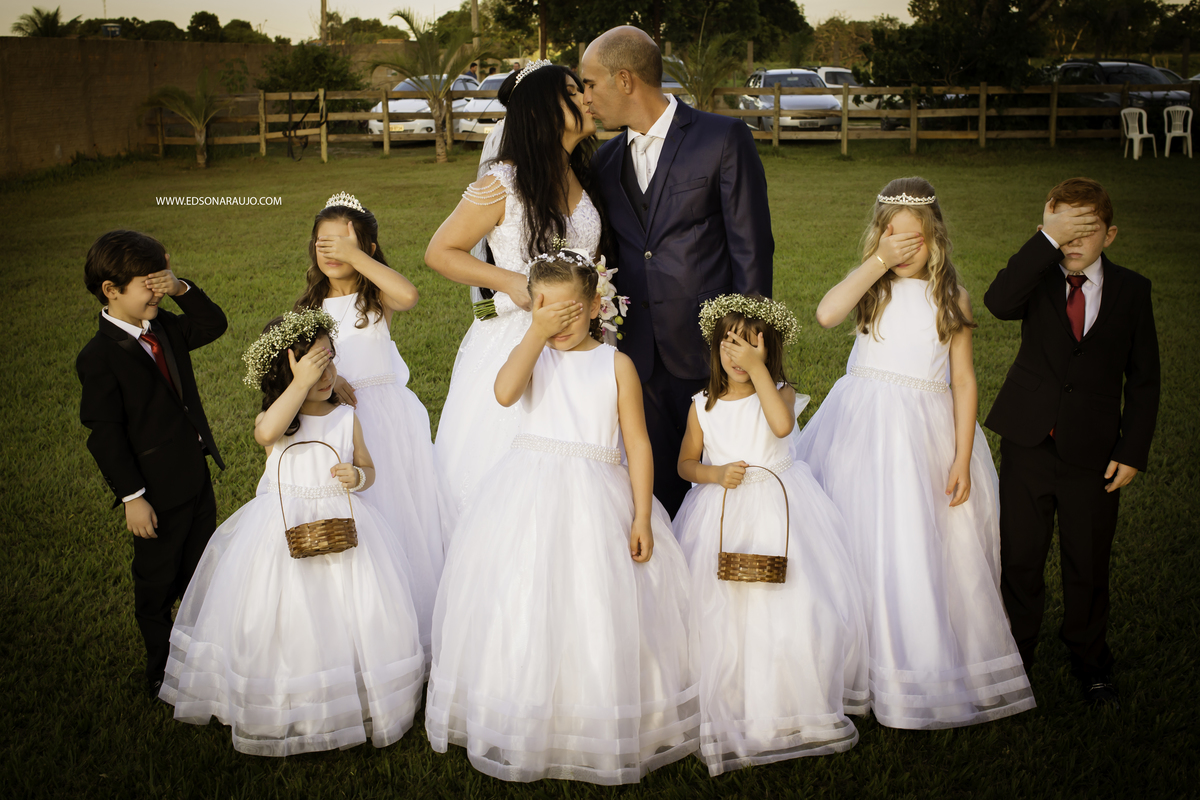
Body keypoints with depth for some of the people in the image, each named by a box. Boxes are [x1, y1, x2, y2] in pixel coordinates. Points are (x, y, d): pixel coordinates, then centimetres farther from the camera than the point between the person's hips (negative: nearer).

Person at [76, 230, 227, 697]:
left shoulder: (164, 328, 3)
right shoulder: (99, 357, -19)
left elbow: (214, 324, 10)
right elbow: (104, 434, -19)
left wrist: (183, 289, -7)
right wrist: (132, 496, -19)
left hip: (197, 477, 7)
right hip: (158, 492, -7)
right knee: (157, 584, 10)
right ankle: (162, 671, 27)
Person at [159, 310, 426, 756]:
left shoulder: (345, 418, 3)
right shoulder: (275, 417, -6)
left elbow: (368, 468, 12)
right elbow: (266, 433, -32)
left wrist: (358, 476, -12)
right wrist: (301, 384, -30)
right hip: (284, 530, -2)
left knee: (350, 621, 3)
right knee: (285, 623, 2)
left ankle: (354, 701, 21)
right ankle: (281, 711, 20)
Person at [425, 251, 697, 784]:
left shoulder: (615, 364, 2)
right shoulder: (534, 355, 6)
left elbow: (638, 443, 0)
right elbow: (505, 392, -18)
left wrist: (642, 517, -6)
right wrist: (538, 331, -19)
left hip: (595, 502, -1)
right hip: (529, 498, 2)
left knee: (594, 613, 0)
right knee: (523, 613, 4)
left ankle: (599, 733, 17)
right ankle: (522, 728, 21)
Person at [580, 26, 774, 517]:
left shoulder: (724, 139, -4)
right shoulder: (606, 161, 14)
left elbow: (751, 247, -6)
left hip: (708, 352, -4)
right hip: (640, 358, 5)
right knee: (658, 497, 8)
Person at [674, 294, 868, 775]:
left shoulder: (780, 392, -2)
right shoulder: (704, 405, 4)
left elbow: (781, 425, -26)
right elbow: (685, 462, 11)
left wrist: (757, 368, -24)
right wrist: (716, 474, -10)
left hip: (779, 509, -2)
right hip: (722, 516, 2)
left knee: (794, 606, -7)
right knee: (719, 614, -2)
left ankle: (792, 705, 12)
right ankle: (729, 711, 15)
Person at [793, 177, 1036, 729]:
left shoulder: (950, 297, 2)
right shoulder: (872, 287, 3)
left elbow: (964, 381, 1)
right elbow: (826, 314, -19)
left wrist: (962, 460, -5)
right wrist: (879, 263, -17)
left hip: (925, 433, -1)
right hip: (861, 427, 1)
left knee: (923, 551, 1)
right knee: (860, 542, 4)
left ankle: (932, 667, 18)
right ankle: (866, 659, 20)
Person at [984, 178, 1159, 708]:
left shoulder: (1131, 291, -1)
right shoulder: (1038, 278, -4)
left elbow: (1143, 380, 2)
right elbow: (999, 303, -28)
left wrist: (1132, 451, -5)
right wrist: (1048, 239, -31)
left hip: (1093, 452, 0)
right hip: (1029, 444, 0)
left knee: (1087, 564, 11)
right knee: (1019, 558, 9)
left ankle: (1089, 662, 32)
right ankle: (1014, 655, 29)